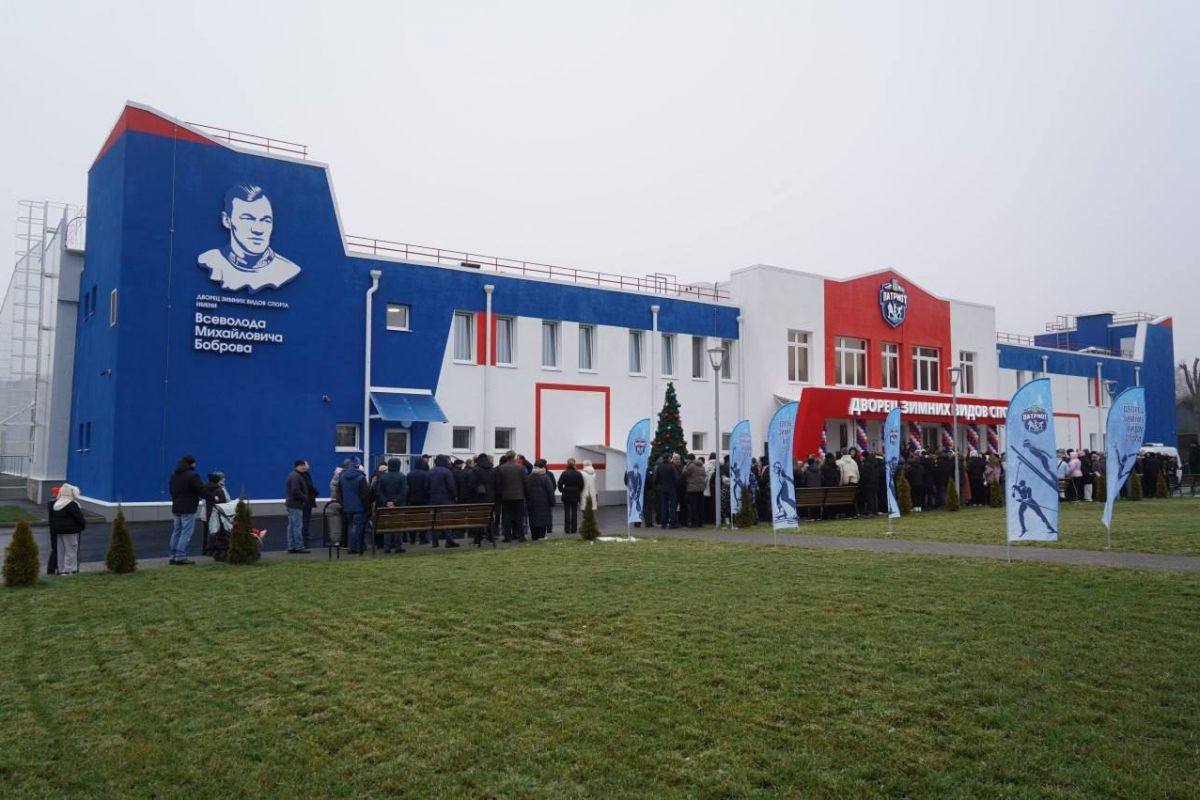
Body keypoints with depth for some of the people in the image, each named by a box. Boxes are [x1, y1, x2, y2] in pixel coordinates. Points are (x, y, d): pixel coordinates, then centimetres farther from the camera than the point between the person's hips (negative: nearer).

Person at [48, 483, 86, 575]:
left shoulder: (55, 504, 9)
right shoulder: (72, 505, -16)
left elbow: (52, 519, 14)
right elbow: (79, 517, -14)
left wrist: (53, 531, 19)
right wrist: (84, 524, 4)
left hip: (58, 530, 8)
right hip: (71, 531, -8)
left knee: (61, 550, 14)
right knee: (71, 550, -1)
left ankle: (61, 569, 19)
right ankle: (68, 570, -2)